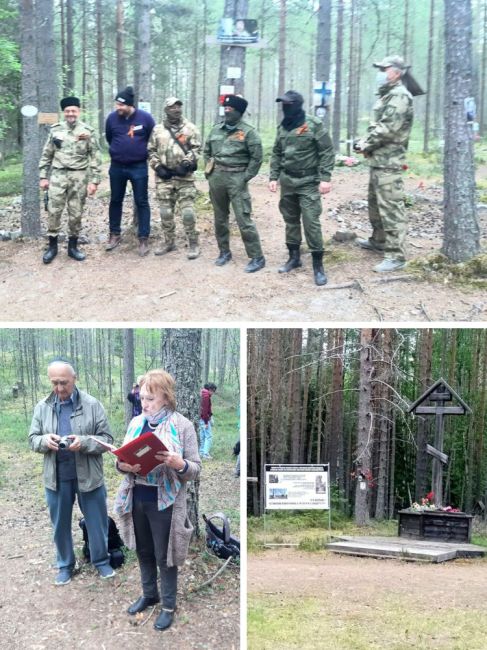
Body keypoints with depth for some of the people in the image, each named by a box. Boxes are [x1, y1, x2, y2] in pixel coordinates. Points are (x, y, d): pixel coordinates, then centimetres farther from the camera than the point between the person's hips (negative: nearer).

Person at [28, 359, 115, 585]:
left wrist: (84, 442, -25)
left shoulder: (92, 404, -7)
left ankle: (101, 561, 32)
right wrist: (45, 440, -17)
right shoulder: (42, 407, 1)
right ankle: (65, 565, 34)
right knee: (60, 523, 15)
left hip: (88, 475, -2)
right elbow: (32, 439, 6)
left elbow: (107, 438, -6)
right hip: (56, 477, 2)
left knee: (96, 521, 11)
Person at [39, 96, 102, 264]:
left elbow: (96, 158, 0)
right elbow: (46, 155, 10)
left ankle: (73, 246, 18)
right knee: (54, 211, -1)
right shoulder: (55, 129, 5)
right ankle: (52, 246, 11)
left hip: (79, 177, -1)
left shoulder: (88, 131, 0)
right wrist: (43, 176, 5)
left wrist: (94, 181, -6)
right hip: (58, 175, 1)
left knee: (76, 213, 6)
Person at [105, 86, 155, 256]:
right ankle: (115, 234, 25)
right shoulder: (112, 118, -7)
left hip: (139, 167, -2)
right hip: (117, 167, 2)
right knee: (115, 201, 11)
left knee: (142, 203, 1)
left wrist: (141, 152, 7)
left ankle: (143, 239, 7)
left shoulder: (145, 118, -12)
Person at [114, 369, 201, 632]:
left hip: (164, 502, -5)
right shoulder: (136, 422, 4)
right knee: (144, 551, 19)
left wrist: (179, 464, -30)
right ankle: (149, 594, 40)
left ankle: (169, 605, 24)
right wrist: (122, 465, -13)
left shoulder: (183, 425, -11)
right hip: (137, 498, 5)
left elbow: (196, 468, -9)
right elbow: (125, 456, 10)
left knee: (164, 556, 7)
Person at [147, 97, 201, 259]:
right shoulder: (157, 130, 9)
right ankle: (169, 242, 20)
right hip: (163, 177, 3)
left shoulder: (190, 128, 3)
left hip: (184, 177, -3)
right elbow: (151, 151, 13)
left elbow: (196, 149, -1)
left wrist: (186, 164, -15)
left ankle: (193, 244, 3)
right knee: (166, 212, 7)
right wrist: (158, 167, -2)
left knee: (187, 212, -7)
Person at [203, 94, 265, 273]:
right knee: (220, 218, 13)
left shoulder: (248, 132, -7)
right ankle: (224, 252, 27)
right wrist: (209, 171, 11)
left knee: (244, 220, -10)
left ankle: (257, 258, -3)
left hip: (236, 178, -6)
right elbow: (207, 152, 21)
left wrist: (245, 177, -10)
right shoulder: (216, 130, 10)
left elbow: (256, 158, -7)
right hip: (216, 178, 6)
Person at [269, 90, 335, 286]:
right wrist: (273, 177, 9)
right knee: (290, 220, 12)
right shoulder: (282, 127, 9)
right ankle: (294, 257, 26)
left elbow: (327, 152, -11)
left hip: (308, 182, -6)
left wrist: (325, 178, -17)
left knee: (311, 222, -8)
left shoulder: (314, 125, -10)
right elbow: (276, 154, 16)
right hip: (287, 181, 6)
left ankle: (318, 264, -1)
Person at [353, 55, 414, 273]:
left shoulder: (399, 96, -14)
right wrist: (365, 142, 5)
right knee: (375, 203, 22)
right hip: (378, 160, 11)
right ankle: (378, 241, 37)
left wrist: (365, 145, -11)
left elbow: (387, 129, -22)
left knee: (391, 208, -11)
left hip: (389, 162, -11)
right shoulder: (387, 95, 18)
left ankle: (396, 256, -9)